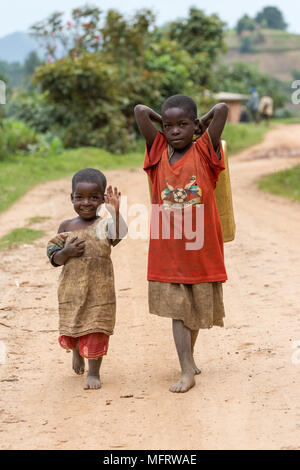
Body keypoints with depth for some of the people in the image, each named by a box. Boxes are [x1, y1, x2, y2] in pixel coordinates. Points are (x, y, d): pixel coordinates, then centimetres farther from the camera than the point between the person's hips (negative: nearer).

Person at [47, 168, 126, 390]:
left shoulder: (104, 224, -5)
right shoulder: (67, 227, 3)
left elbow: (118, 235, -28)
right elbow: (54, 258, 6)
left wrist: (116, 212, -41)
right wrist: (67, 252, -14)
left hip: (100, 289, -3)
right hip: (71, 289, 3)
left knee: (95, 329, 1)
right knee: (71, 326, 13)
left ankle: (94, 372, 18)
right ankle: (77, 351, 47)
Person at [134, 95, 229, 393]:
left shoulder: (204, 150, -5)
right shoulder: (158, 151, 0)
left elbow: (222, 109, -15)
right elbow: (140, 110, -5)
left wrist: (202, 126, 3)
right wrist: (165, 122, 8)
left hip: (202, 247, 0)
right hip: (168, 248, 0)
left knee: (198, 307, 16)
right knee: (177, 309, 0)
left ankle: (189, 356, 37)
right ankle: (187, 371, 2)